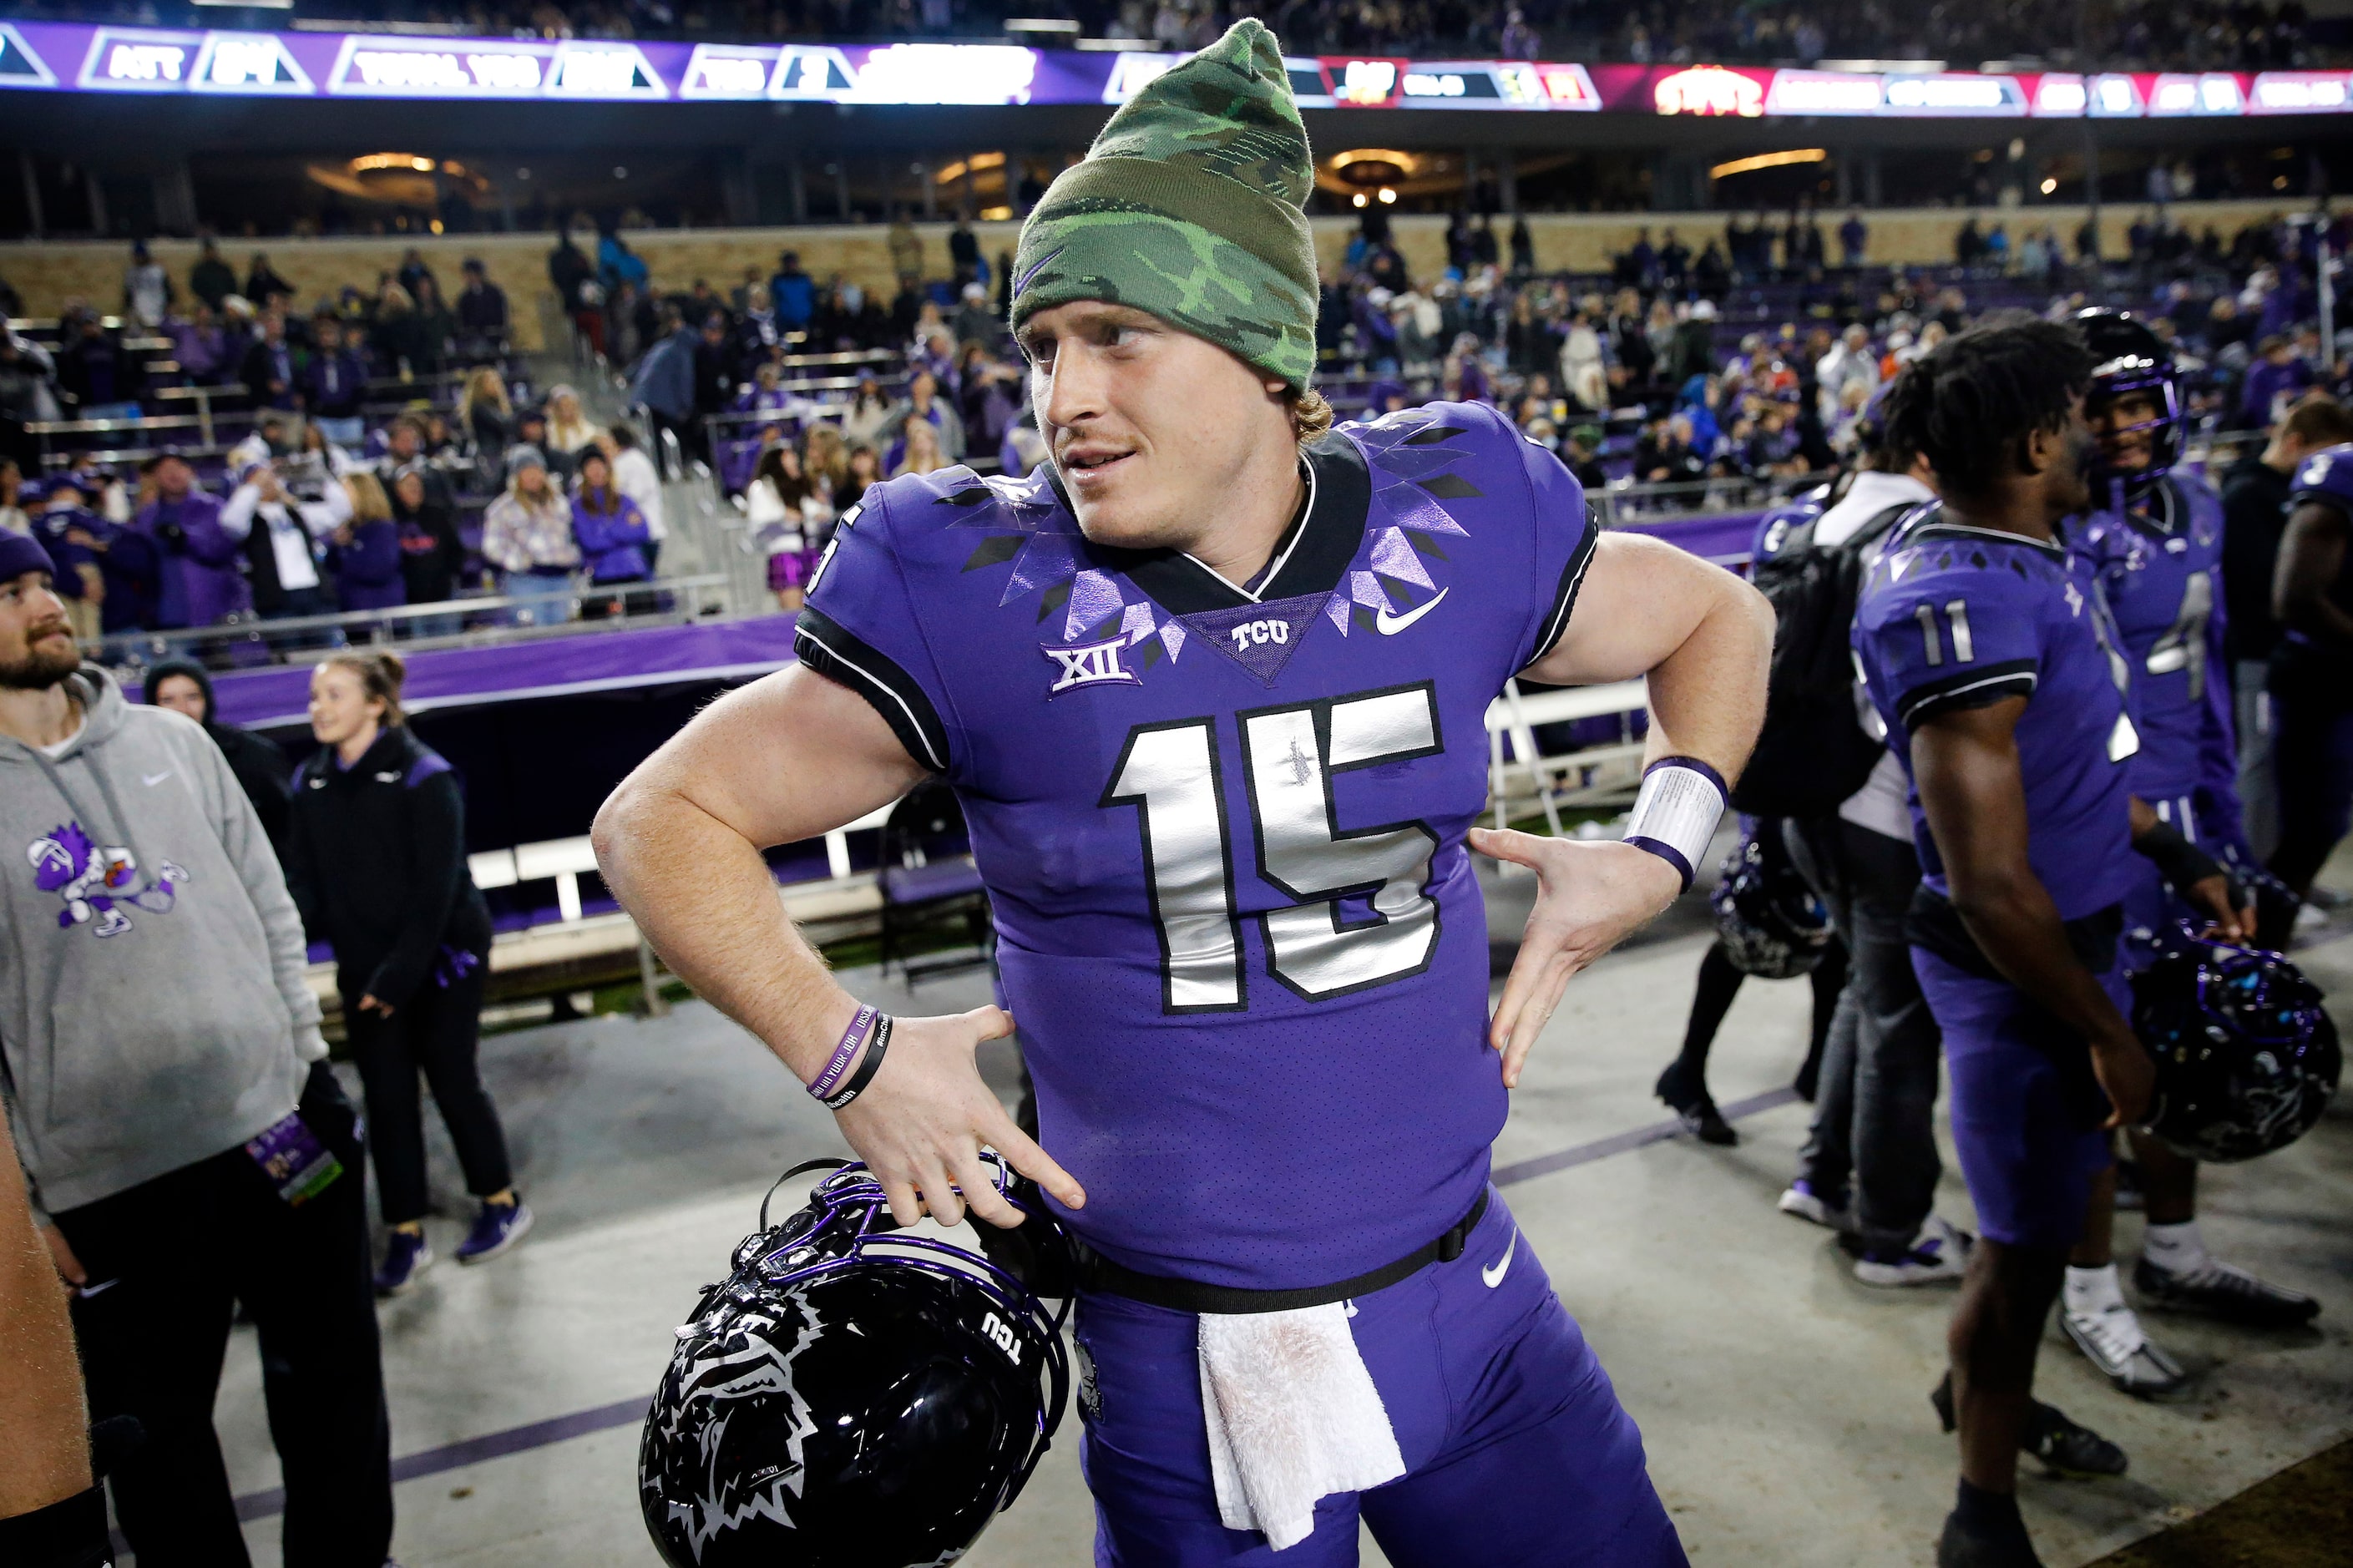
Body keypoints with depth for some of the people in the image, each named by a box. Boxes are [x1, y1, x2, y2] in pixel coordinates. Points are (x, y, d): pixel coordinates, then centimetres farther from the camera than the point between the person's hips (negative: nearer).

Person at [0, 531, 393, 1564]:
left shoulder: (171, 740, 7)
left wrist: (305, 1057, 5)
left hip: (279, 1121, 4)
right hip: (110, 1178, -3)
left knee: (334, 1382, 15)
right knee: (156, 1434, 11)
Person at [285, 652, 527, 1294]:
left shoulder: (422, 774, -14)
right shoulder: (311, 782, 2)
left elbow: (436, 887, -17)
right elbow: (305, 880, -1)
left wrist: (400, 973, -20)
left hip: (441, 955, -4)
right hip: (364, 967, 5)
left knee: (453, 1079, 5)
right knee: (385, 1096, 7)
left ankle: (502, 1201, 25)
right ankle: (405, 1233, 18)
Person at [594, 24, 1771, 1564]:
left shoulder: (1456, 525, -8)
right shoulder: (982, 599, -15)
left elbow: (1717, 618, 11)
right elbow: (661, 817, -5)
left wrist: (1663, 852, -4)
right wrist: (848, 1054, -16)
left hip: (1469, 1298, 3)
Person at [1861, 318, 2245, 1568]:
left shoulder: (2032, 557, 3)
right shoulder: (1960, 605, -28)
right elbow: (1991, 885, -27)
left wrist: (2179, 859, 23)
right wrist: (2102, 1030, -16)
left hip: (2077, 933, 10)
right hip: (2017, 967, -9)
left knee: (2051, 1209, 26)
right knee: (2028, 1241, 6)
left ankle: (1988, 1394, 51)